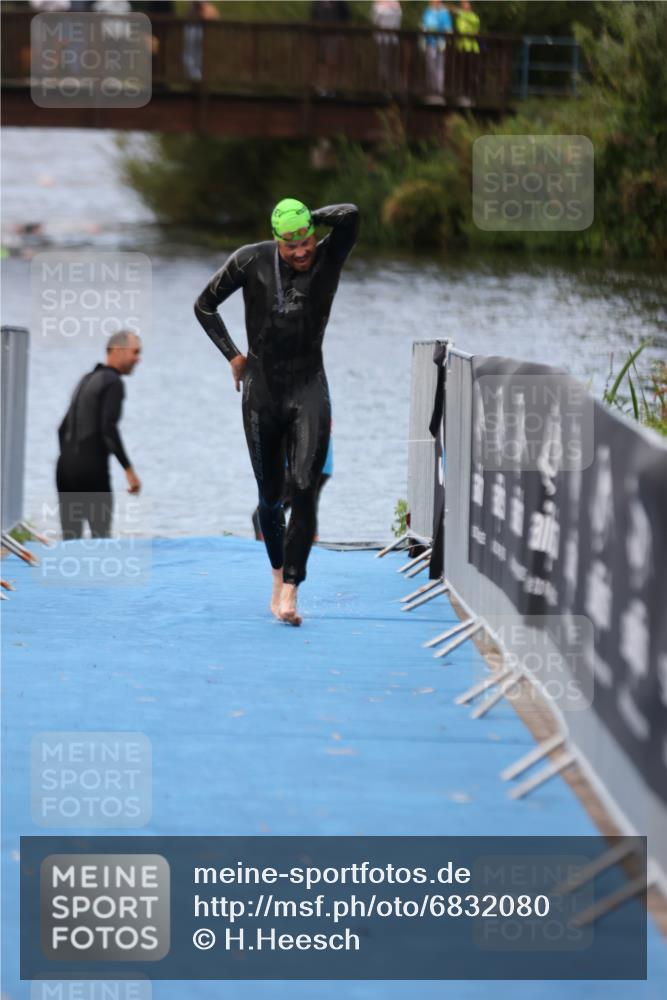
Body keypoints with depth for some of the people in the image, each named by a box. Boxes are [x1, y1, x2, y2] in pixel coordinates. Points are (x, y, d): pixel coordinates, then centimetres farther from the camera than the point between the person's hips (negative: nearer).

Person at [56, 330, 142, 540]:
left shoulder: (87, 380, 21)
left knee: (70, 539, 7)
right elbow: (108, 428, -19)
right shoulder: (113, 383, -7)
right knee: (101, 537, -2)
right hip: (91, 469, -8)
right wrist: (129, 469, -19)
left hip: (65, 468, 8)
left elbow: (63, 428, 24)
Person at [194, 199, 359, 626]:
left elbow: (350, 215, -25)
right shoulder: (251, 261, -5)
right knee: (271, 495, 8)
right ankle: (278, 575, 31)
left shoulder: (329, 258, -6)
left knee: (304, 490, -16)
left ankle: (290, 592, -20)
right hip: (262, 393, 1)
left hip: (309, 391, -1)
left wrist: (310, 220, -9)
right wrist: (232, 354, 2)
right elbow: (205, 305, 7)